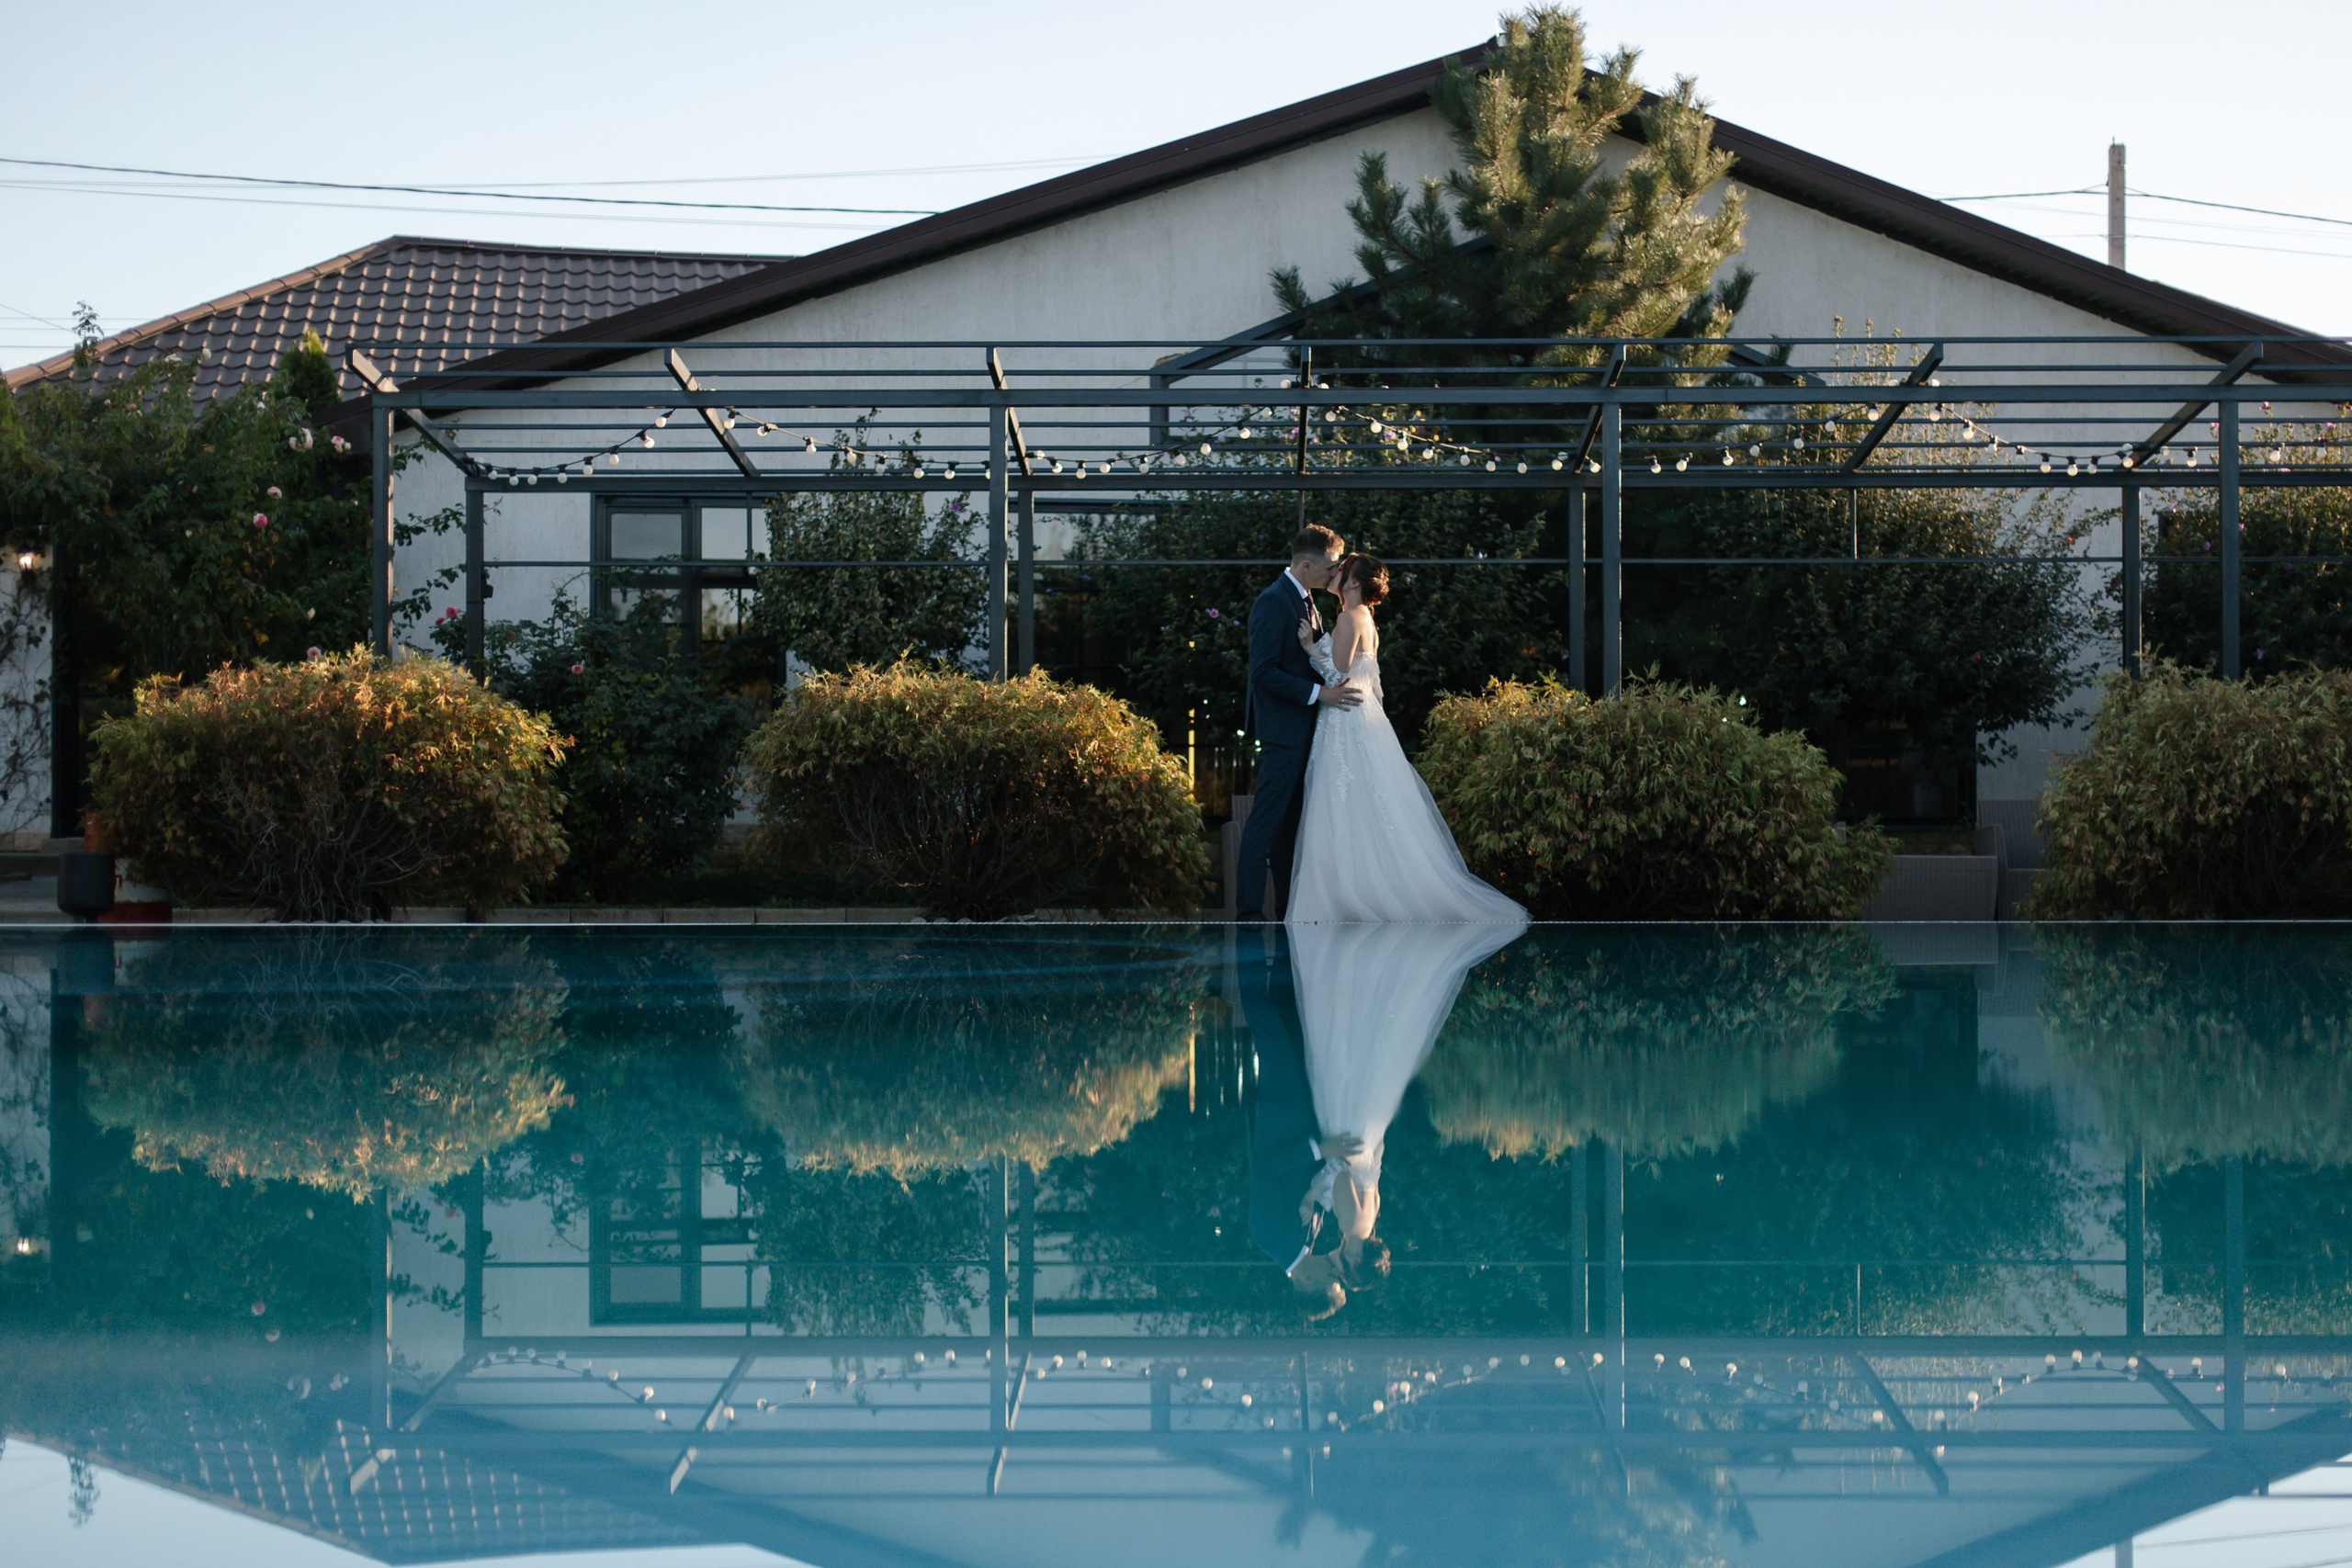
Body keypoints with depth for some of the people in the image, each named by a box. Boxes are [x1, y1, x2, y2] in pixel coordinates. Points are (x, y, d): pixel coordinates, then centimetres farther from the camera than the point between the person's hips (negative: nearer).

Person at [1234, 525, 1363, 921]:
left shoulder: (1306, 602, 16)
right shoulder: (1273, 602, -15)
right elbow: (1264, 672, -21)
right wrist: (1318, 693, -22)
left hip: (1304, 729, 10)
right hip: (1282, 730, -10)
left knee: (1292, 819, 12)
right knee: (1267, 819, -9)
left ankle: (1288, 904, 17)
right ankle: (1249, 911, -8)